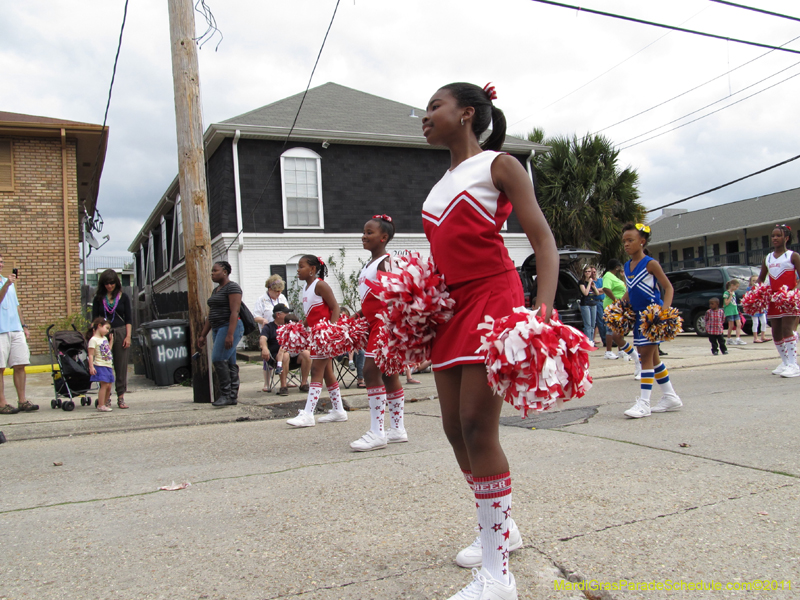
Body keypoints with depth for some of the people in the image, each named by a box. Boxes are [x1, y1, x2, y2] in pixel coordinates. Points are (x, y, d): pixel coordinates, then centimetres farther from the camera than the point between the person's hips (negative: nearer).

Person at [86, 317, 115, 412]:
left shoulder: (105, 338, 18)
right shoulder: (93, 340, -8)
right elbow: (91, 355, -13)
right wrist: (91, 367, -20)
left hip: (108, 365, 8)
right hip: (100, 366, -8)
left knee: (109, 386, 8)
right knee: (104, 385, -14)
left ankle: (105, 403, 19)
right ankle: (101, 405, -10)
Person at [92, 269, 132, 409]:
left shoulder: (123, 297, 7)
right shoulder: (98, 299, 7)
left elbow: (129, 318, 5)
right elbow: (95, 319, 6)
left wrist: (128, 336, -4)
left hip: (120, 333, 0)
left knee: (121, 366, 2)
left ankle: (121, 397, 7)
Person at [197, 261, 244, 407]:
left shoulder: (232, 287, -9)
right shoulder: (216, 290, 20)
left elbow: (234, 312, -18)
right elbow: (210, 315, 22)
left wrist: (230, 334, -25)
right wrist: (202, 335, 19)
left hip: (230, 328, -9)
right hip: (217, 329, 9)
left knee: (218, 359, -16)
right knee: (229, 363, 6)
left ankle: (226, 395, -11)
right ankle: (233, 397, 7)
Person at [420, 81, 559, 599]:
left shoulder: (498, 165, 0)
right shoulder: (443, 183, 21)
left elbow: (544, 241, -9)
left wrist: (543, 311, -24)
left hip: (492, 300, -8)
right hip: (451, 307, 8)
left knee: (478, 426, -14)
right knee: (455, 428, 8)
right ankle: (499, 527, 30)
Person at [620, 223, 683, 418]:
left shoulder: (650, 264, -11)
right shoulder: (627, 266, 10)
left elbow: (668, 287, -12)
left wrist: (665, 308, -25)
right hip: (639, 315, 8)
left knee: (646, 355, -9)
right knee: (652, 357, 13)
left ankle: (644, 403, -6)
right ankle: (670, 397, 26)